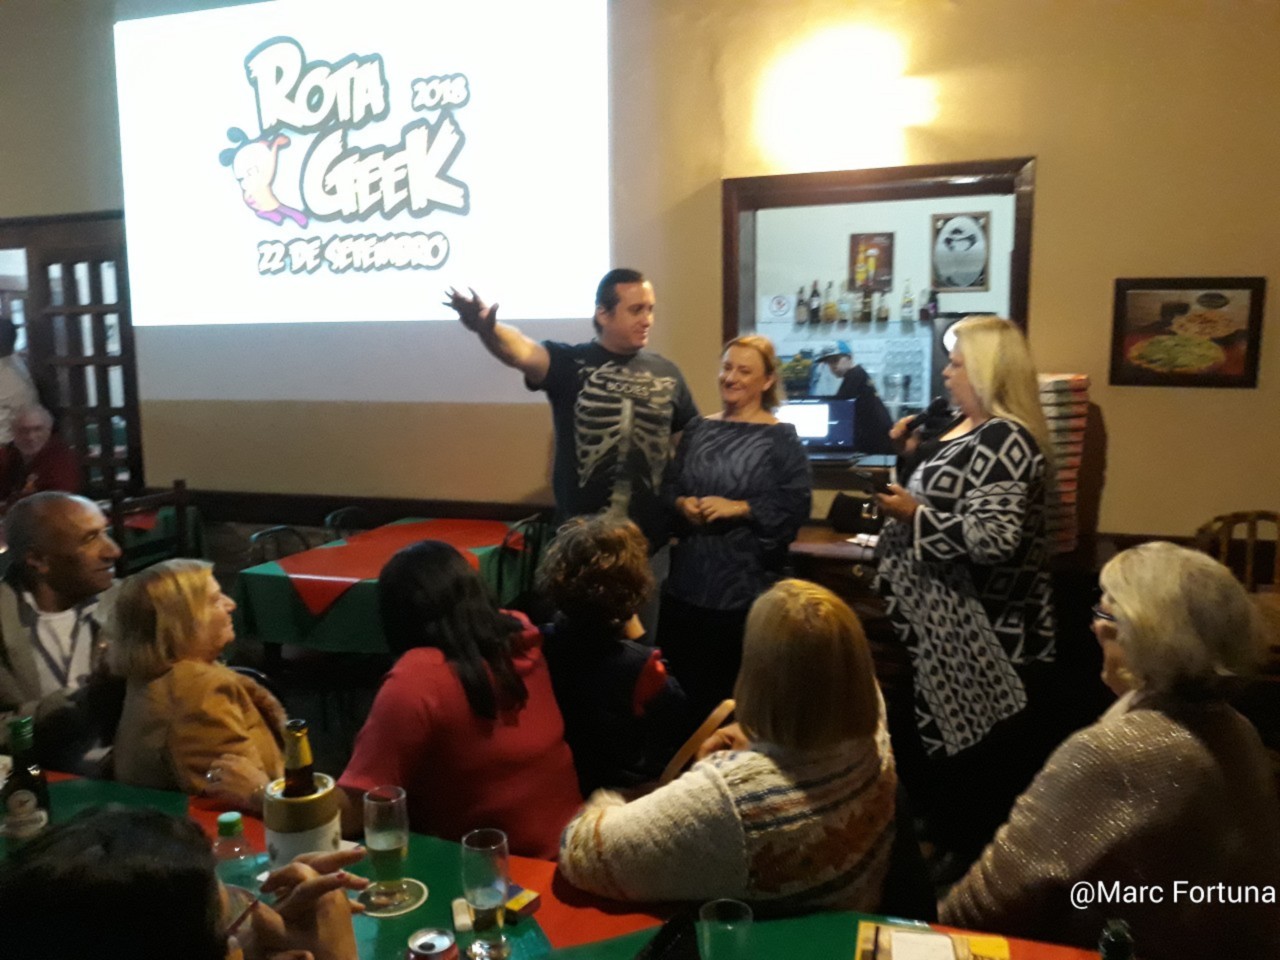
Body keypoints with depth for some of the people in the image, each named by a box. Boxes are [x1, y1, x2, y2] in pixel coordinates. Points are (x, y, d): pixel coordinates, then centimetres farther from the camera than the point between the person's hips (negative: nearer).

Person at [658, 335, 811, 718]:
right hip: (689, 578, 5)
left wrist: (738, 508, -20)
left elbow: (796, 505, -12)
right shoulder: (698, 428, 11)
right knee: (680, 681, 12)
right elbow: (670, 485, 14)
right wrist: (681, 504, -7)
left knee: (734, 692, 8)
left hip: (745, 585, -4)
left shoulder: (781, 438, -4)